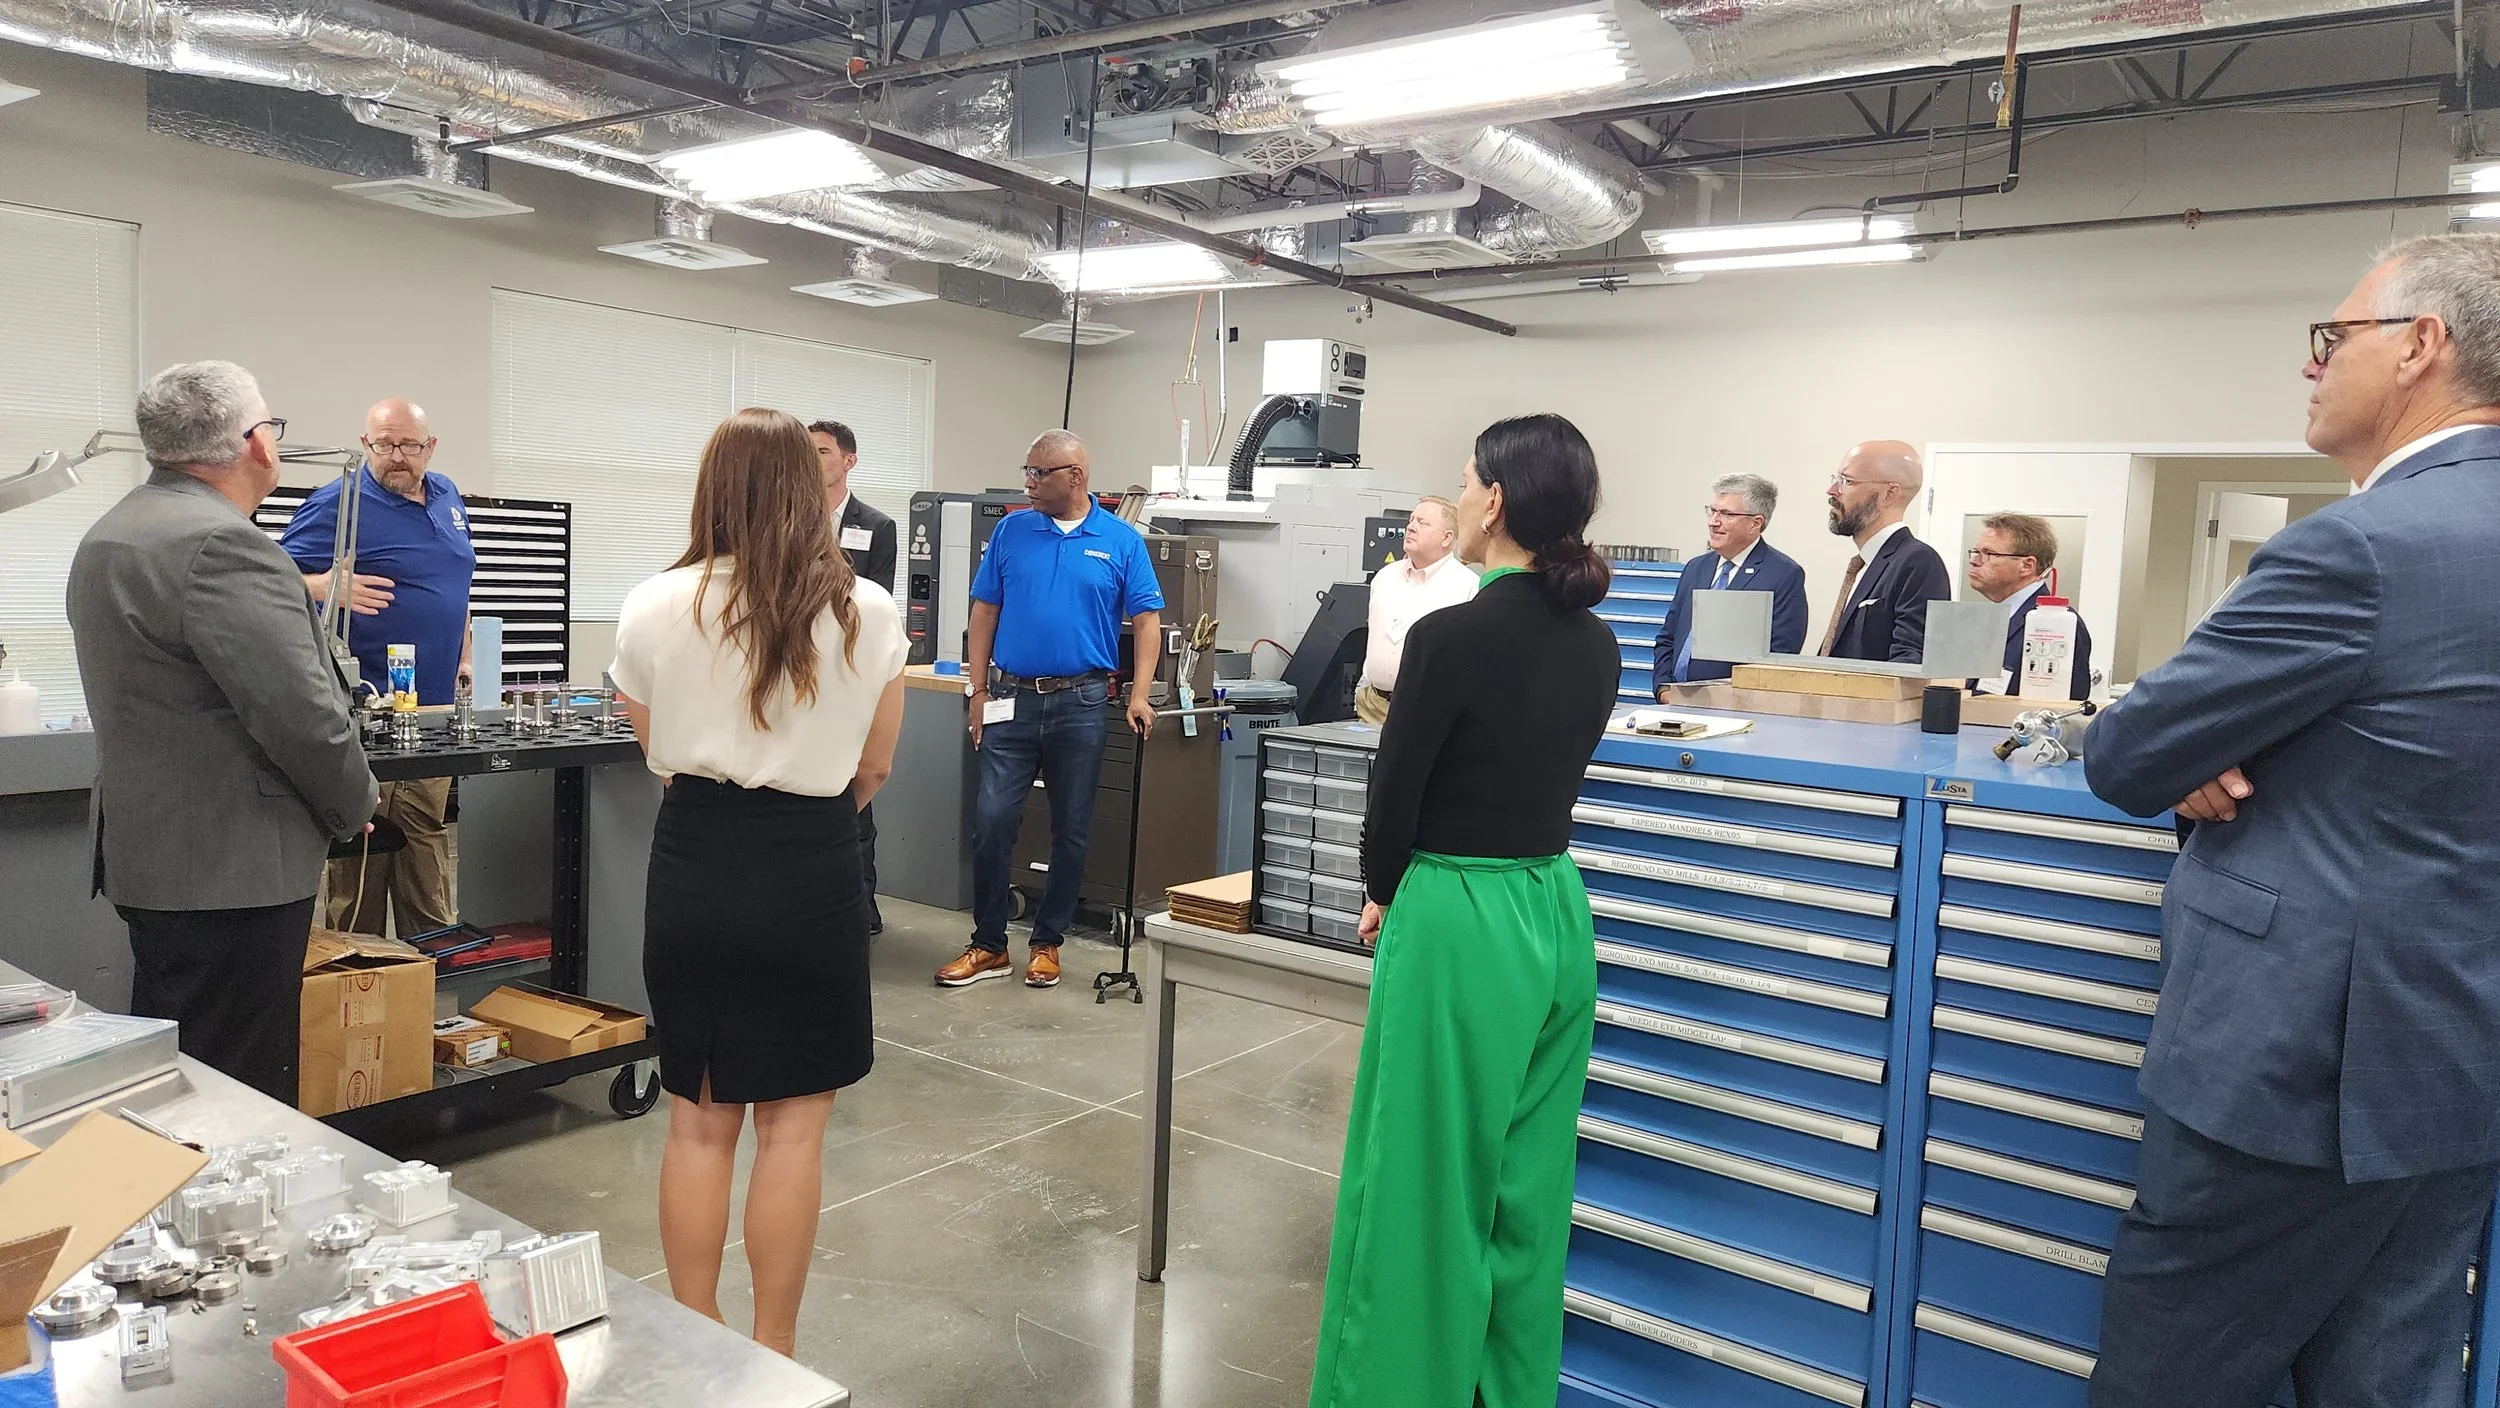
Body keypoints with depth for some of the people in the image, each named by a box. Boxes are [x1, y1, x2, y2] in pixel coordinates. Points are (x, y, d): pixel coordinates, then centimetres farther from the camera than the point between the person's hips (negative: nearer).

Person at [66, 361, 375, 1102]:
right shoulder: (220, 544, -20)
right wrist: (354, 804, -5)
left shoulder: (110, 534, 13)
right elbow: (304, 714, -22)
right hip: (233, 868, -10)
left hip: (147, 849, 10)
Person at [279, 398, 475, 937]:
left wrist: (463, 656, 17)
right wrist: (326, 586, -32)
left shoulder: (447, 497, 14)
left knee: (431, 840, 12)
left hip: (435, 708, 7)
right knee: (363, 848, -4)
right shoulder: (338, 503, -8)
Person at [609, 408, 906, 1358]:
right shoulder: (866, 612, -7)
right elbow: (874, 767, 2)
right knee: (791, 1127, 9)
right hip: (810, 871, -1)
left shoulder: (653, 609, -6)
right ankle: (771, 1354, 20)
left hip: (693, 862, 2)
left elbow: (659, 753, 7)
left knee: (699, 1120, 14)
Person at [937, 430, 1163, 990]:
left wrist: (1139, 696, -12)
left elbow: (1147, 620, 0)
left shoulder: (1121, 541, 1)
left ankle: (1047, 943, 21)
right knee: (992, 821, -3)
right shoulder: (1011, 531, 6)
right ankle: (988, 945, 10)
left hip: (1081, 703, -1)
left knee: (1071, 830, 7)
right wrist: (978, 692, 1)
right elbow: (984, 612, 8)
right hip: (1012, 699, 1)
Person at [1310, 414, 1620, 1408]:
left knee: (1423, 1183, 6)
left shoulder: (1452, 636, -19)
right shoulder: (1597, 646, 5)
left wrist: (1382, 894, 9)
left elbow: (1396, 790, -11)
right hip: (1556, 915, 8)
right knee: (1527, 1185, 19)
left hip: (1461, 925, -8)